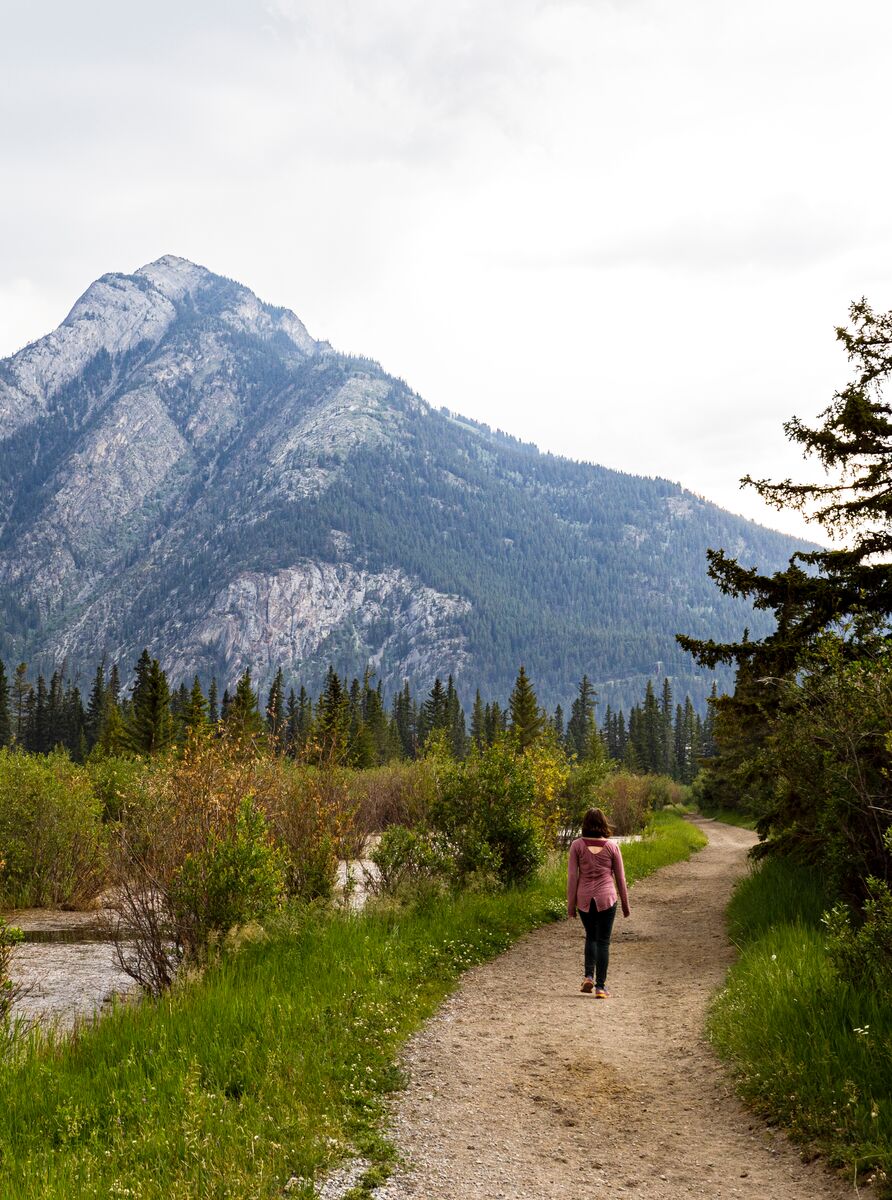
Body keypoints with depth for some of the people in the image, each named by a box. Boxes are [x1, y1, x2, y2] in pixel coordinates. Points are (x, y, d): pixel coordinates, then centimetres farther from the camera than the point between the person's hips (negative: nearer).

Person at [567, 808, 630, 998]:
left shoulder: (577, 845, -4)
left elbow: (572, 876, -3)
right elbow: (620, 877, 4)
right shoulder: (612, 847, -2)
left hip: (584, 899, 1)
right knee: (603, 941, 4)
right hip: (606, 898, -1)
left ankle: (589, 976, 7)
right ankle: (600, 986, 2)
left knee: (591, 937, 21)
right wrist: (625, 903, 14)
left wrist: (571, 904, 4)